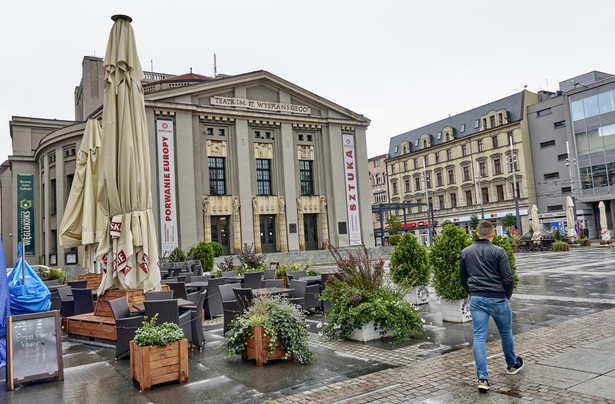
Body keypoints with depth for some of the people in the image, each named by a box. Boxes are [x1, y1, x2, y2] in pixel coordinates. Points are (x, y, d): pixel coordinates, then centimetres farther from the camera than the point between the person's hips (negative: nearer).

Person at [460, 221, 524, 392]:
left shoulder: (466, 252, 5)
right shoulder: (498, 251, -8)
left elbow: (462, 278, 12)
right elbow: (508, 278, -10)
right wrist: (507, 295, 6)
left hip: (476, 299, 2)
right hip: (498, 299, -2)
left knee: (479, 336, 1)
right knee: (505, 333, 19)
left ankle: (482, 378, -4)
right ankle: (512, 365, 41)